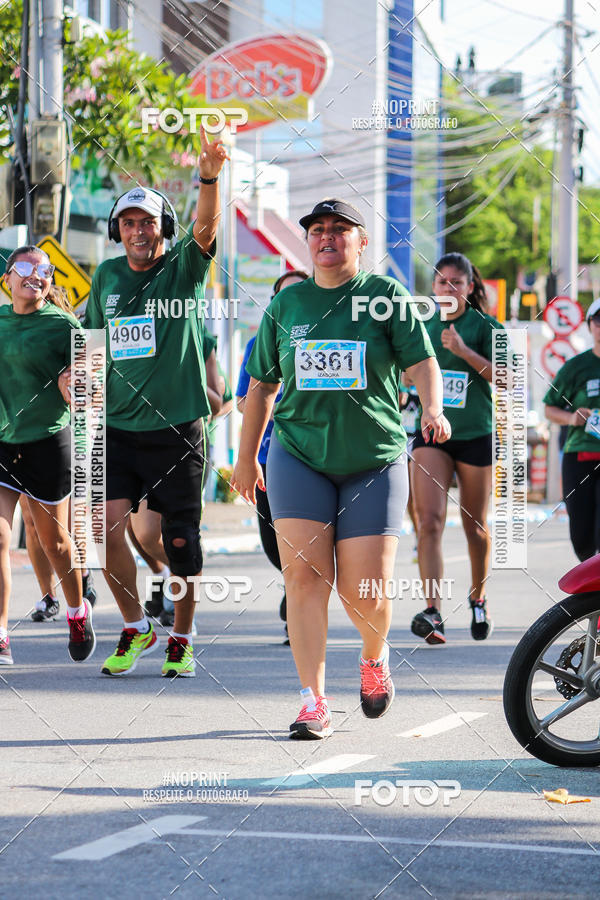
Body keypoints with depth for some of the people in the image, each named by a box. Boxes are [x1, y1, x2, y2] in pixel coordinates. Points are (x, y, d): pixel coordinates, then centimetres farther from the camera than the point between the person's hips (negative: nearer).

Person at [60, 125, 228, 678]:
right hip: (118, 427, 3)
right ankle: (136, 628, 8)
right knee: (108, 526, -11)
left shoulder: (183, 270, -2)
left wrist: (209, 175, -39)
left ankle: (182, 639, 20)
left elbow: (206, 228, -22)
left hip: (177, 429, -3)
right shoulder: (108, 276, 9)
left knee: (181, 542, 3)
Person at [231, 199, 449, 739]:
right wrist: (247, 455, 21)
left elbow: (422, 361, -6)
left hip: (375, 459, -2)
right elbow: (263, 384, 18)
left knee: (366, 592, -4)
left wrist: (433, 409, -26)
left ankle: (375, 656, 30)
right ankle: (314, 701, -7)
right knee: (304, 575, -12)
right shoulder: (287, 303, 9)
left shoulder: (386, 295, 2)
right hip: (298, 455, 2)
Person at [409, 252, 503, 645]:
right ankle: (433, 612, -23)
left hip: (475, 435, -2)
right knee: (430, 521, -15)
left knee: (475, 525, 10)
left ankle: (478, 599, 34)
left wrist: (465, 351, -22)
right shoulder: (424, 327, 8)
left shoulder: (484, 326, -2)